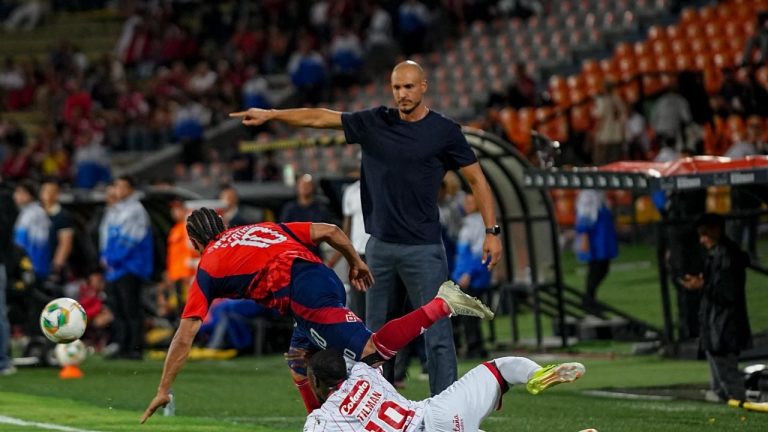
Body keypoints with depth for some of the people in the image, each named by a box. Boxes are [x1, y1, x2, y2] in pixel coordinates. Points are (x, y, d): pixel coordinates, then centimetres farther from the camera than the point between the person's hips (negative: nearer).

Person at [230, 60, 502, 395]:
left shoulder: (444, 131, -2)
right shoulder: (374, 123, 7)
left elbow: (476, 179, 2)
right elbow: (320, 118, 9)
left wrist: (492, 231, -4)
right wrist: (270, 115, 4)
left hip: (423, 248, -4)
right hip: (380, 245, 4)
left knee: (437, 333, -8)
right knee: (376, 331, 9)